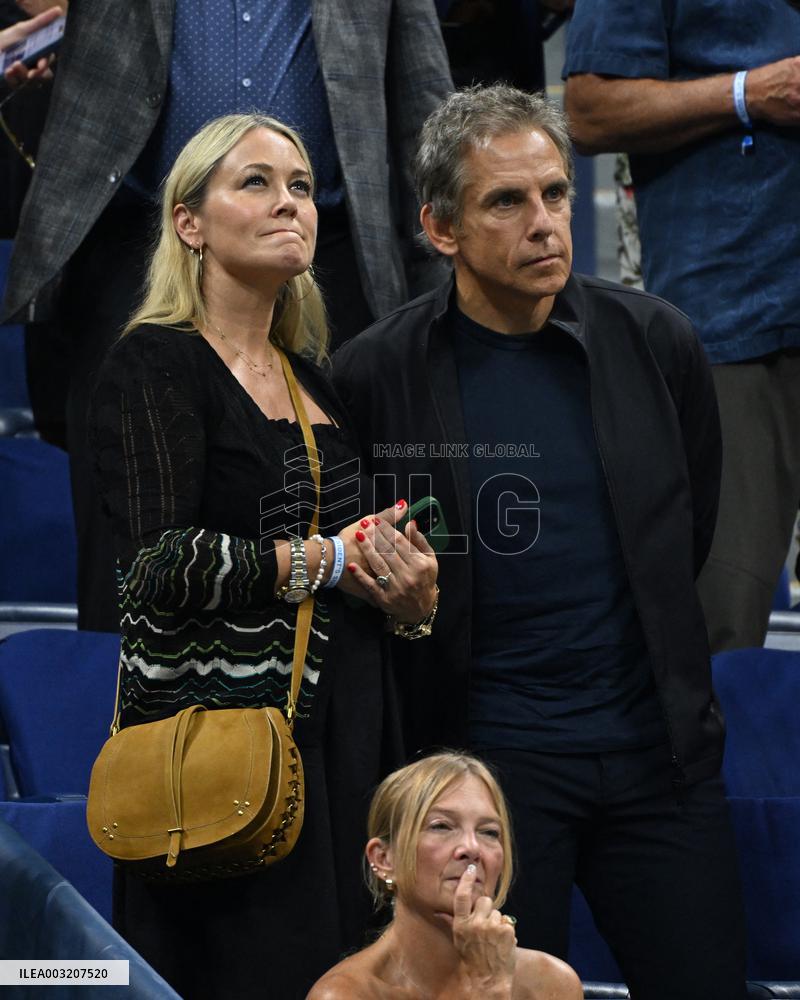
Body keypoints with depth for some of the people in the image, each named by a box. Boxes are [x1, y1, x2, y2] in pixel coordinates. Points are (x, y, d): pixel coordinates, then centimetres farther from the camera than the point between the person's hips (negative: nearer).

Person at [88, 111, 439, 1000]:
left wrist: (410, 594, 4)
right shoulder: (155, 365, -6)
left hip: (341, 728, 7)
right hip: (219, 731, -7)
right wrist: (330, 560, -9)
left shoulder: (309, 376, 17)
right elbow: (161, 565, -18)